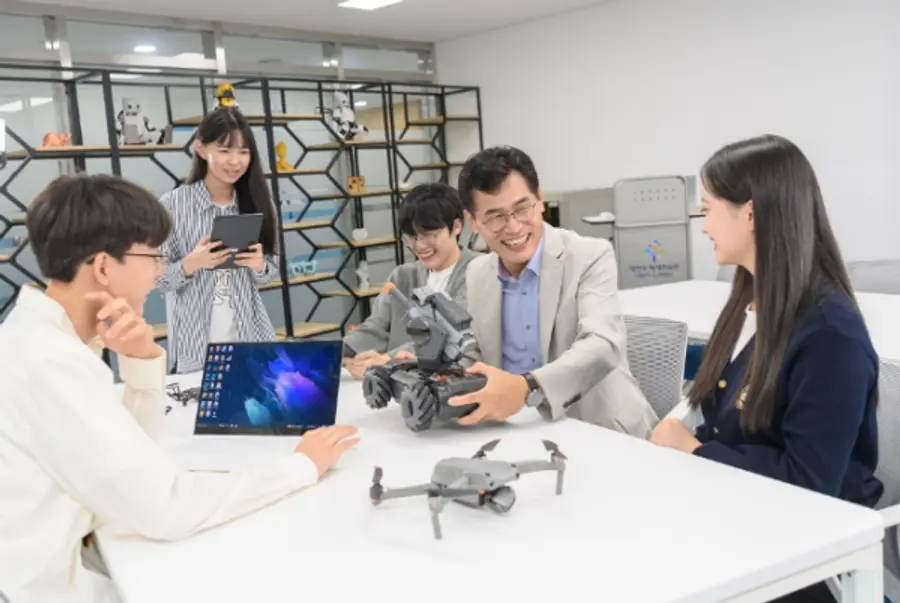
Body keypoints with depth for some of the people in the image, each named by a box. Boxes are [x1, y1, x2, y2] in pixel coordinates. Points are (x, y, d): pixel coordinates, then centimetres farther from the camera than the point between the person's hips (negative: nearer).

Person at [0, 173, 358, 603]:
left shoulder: (37, 334, 4)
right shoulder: (48, 361, -26)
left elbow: (132, 446, 10)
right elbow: (165, 509, -28)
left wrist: (142, 357, -8)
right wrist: (302, 466, -17)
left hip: (51, 562, 8)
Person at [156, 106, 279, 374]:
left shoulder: (257, 201, 2)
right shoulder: (172, 204, -7)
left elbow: (272, 271, 8)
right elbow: (159, 278, -4)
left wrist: (259, 266, -13)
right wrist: (191, 264, -21)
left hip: (251, 336, 2)